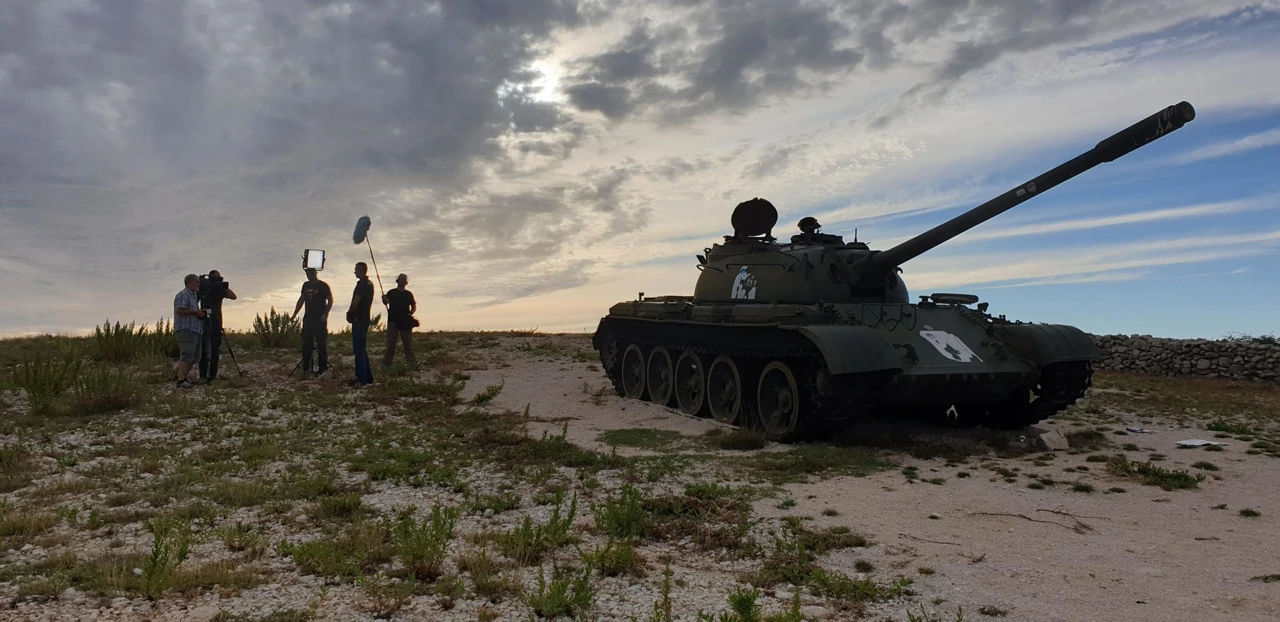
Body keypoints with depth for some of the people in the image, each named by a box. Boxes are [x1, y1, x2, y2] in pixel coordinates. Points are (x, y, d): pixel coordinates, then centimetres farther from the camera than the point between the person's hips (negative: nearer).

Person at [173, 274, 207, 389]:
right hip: (186, 330, -10)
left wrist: (200, 312, 18)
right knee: (187, 356, -16)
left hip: (195, 331, 10)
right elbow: (179, 310, -21)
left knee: (194, 356, 11)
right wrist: (196, 312, -15)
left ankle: (183, 378, 17)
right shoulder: (183, 295, -8)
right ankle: (181, 381, -20)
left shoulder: (193, 295, 22)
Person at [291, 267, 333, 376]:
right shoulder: (306, 285, 14)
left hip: (320, 319, -6)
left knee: (321, 343, -4)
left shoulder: (323, 286, -4)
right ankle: (306, 367, 10)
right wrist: (294, 314, 15)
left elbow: (330, 300, -5)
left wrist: (325, 313, -17)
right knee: (306, 343, 5)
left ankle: (323, 367, 0)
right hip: (308, 318, 6)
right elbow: (301, 300, 21)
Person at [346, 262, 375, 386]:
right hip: (365, 318, 10)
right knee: (362, 349, 15)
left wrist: (349, 313, -3)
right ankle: (368, 376, 17)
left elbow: (356, 301, -19)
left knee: (358, 349, -7)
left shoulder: (361, 283, -15)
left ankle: (361, 378, -7)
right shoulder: (370, 283, 15)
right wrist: (352, 313, 17)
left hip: (358, 319, -10)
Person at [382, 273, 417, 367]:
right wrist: (384, 299, -29)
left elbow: (414, 306, 13)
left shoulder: (409, 294, 13)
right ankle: (386, 361, 2)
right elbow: (386, 302, -7)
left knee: (408, 342, 1)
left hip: (405, 321, 2)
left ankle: (411, 360, 5)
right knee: (391, 342, -1)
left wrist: (411, 313, -6)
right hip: (393, 320, -2)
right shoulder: (391, 293, 7)